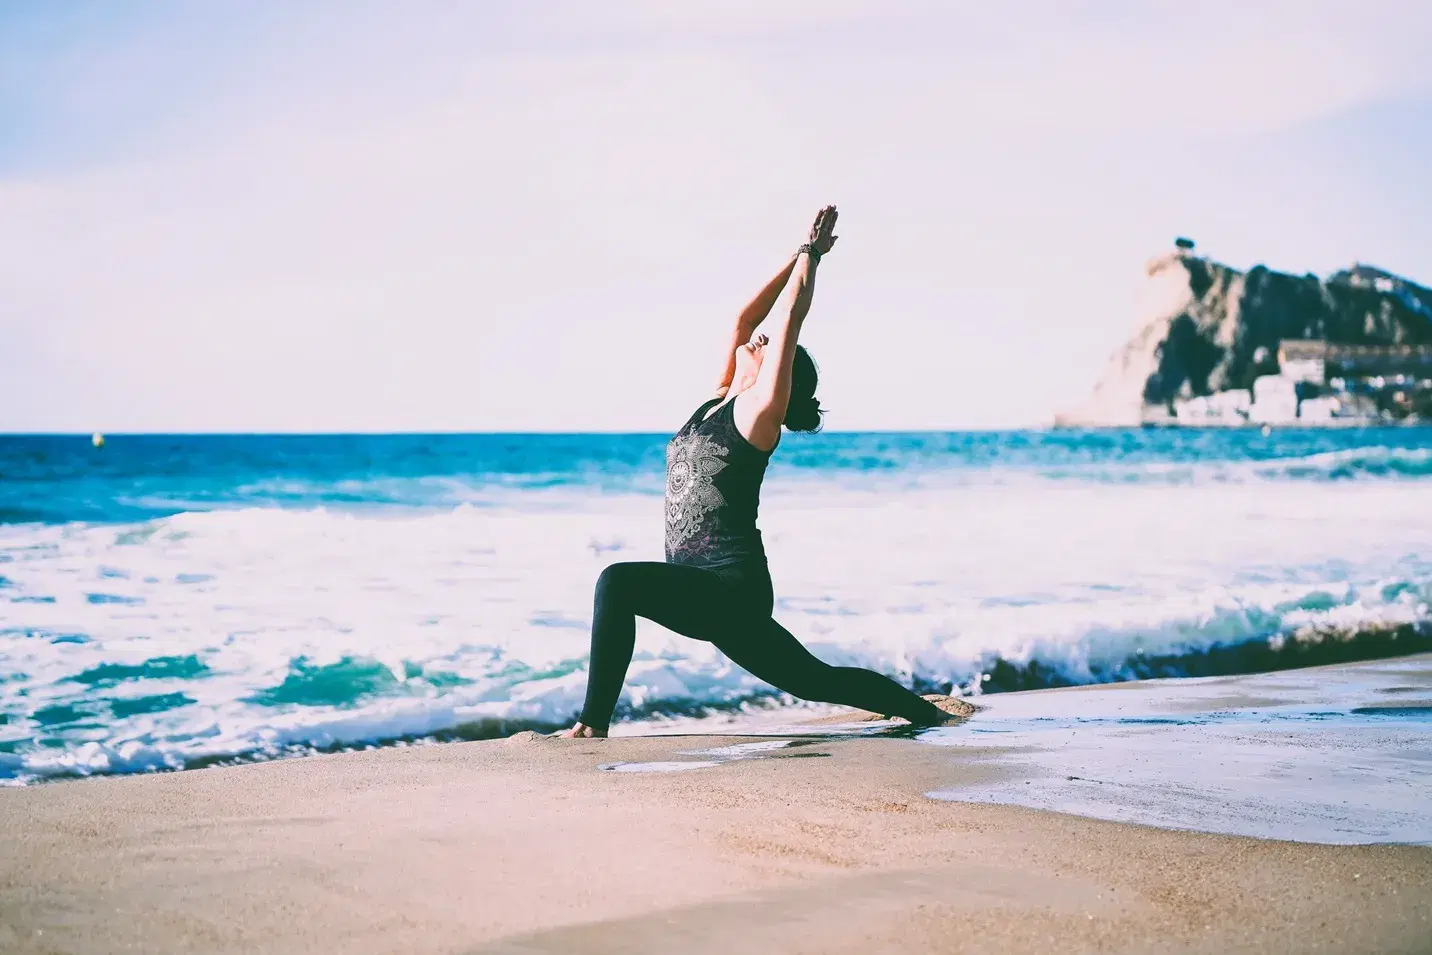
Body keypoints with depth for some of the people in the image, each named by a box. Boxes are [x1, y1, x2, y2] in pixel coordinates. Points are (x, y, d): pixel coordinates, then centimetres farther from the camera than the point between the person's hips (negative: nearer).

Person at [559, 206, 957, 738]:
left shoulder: (759, 410, -5)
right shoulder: (718, 404, 16)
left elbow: (790, 318, -6)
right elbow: (744, 319, 20)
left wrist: (811, 255, 5)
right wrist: (798, 256, 25)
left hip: (732, 589, -9)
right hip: (705, 594, 9)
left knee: (619, 581, -30)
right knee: (815, 681, 17)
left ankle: (594, 723, -28)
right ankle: (926, 712, 31)